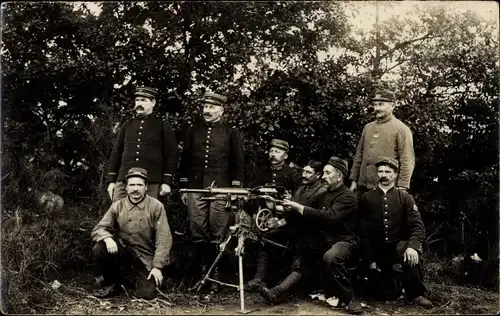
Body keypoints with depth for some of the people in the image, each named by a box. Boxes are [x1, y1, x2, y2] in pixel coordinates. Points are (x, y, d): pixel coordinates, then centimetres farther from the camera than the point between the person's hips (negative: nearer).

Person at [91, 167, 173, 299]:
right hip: (122, 252, 2)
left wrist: (157, 267, -16)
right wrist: (107, 238, -26)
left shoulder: (156, 206, -7)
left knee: (146, 294, -18)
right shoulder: (117, 206, 1)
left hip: (145, 259, -1)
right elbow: (98, 229, -1)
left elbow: (164, 239, -9)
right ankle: (111, 283, 0)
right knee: (99, 249, -26)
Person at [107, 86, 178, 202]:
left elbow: (171, 155, 3)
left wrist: (166, 182, -4)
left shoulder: (163, 126, 7)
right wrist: (111, 180, 11)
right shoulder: (127, 125, 17)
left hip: (151, 183, -3)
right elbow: (116, 153, 17)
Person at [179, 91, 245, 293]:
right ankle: (200, 273, 10)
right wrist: (184, 187, 10)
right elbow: (185, 160, 15)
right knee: (198, 232, 1)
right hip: (196, 187, 3)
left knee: (218, 234, -4)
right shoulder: (193, 131, 14)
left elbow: (238, 163, 5)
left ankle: (215, 276, 2)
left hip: (221, 188, -3)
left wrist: (235, 189, -2)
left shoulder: (231, 132, 7)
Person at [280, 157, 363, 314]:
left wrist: (299, 207, -27)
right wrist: (293, 209, -5)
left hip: (343, 241, -9)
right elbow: (315, 217, 11)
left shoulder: (348, 197, -13)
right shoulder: (324, 194, 13)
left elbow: (329, 217, -28)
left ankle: (349, 299, -22)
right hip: (324, 239, 9)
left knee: (331, 257, -37)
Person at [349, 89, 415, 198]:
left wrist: (402, 187, -16)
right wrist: (354, 180, 11)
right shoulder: (367, 127, 13)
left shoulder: (401, 129, -5)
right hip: (363, 186, 6)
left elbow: (407, 161, -10)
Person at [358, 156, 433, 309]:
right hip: (377, 250, 1)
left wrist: (412, 246, -31)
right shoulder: (367, 198, 2)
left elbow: (417, 226, -10)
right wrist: (370, 259, -5)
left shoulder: (405, 198, 0)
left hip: (399, 245, -1)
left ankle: (415, 293, -13)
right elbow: (363, 231, 1)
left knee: (411, 255, -35)